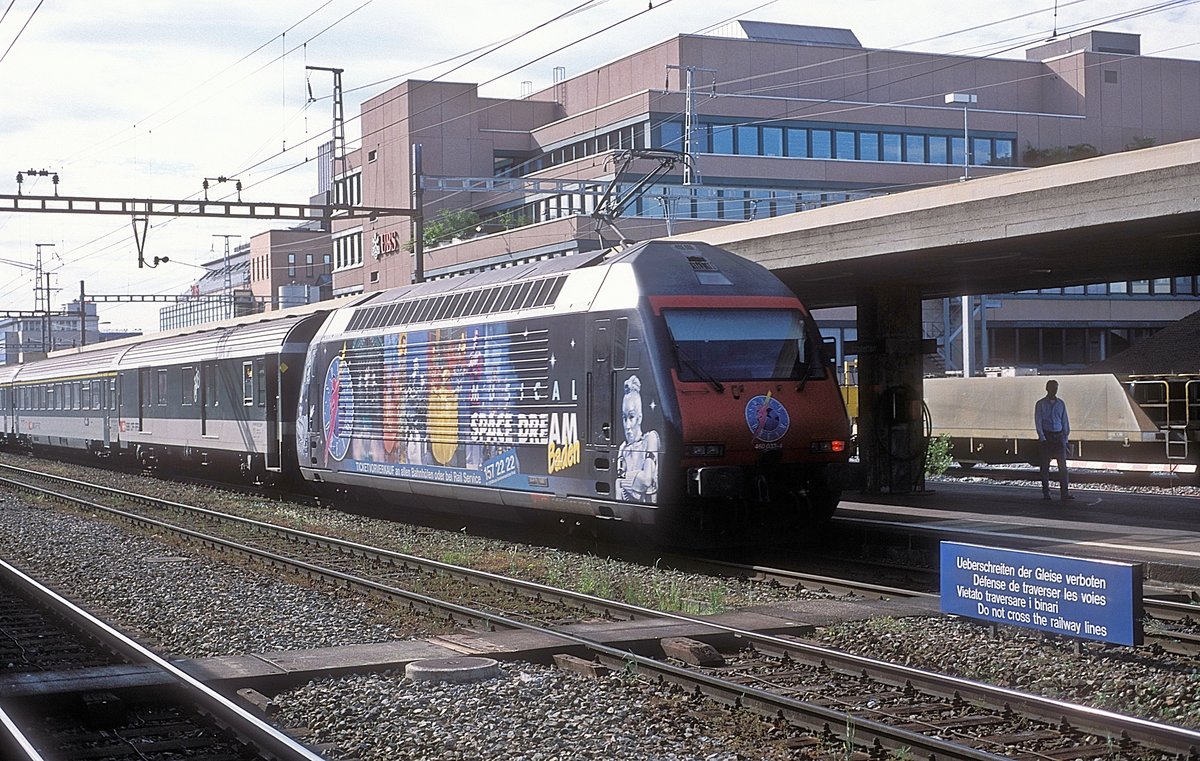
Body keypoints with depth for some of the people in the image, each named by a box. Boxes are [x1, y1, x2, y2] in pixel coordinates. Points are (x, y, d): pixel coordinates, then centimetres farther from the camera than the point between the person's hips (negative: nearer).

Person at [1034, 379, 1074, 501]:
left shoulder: (1061, 403, 10)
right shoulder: (1040, 404, 1)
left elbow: (1065, 422, 14)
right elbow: (1038, 422, -3)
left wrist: (1065, 438, 8)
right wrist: (1043, 438, -13)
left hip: (1059, 436, 2)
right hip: (1046, 436, -2)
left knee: (1063, 465, -5)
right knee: (1045, 466, 0)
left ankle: (1064, 493, -7)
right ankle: (1046, 493, 6)